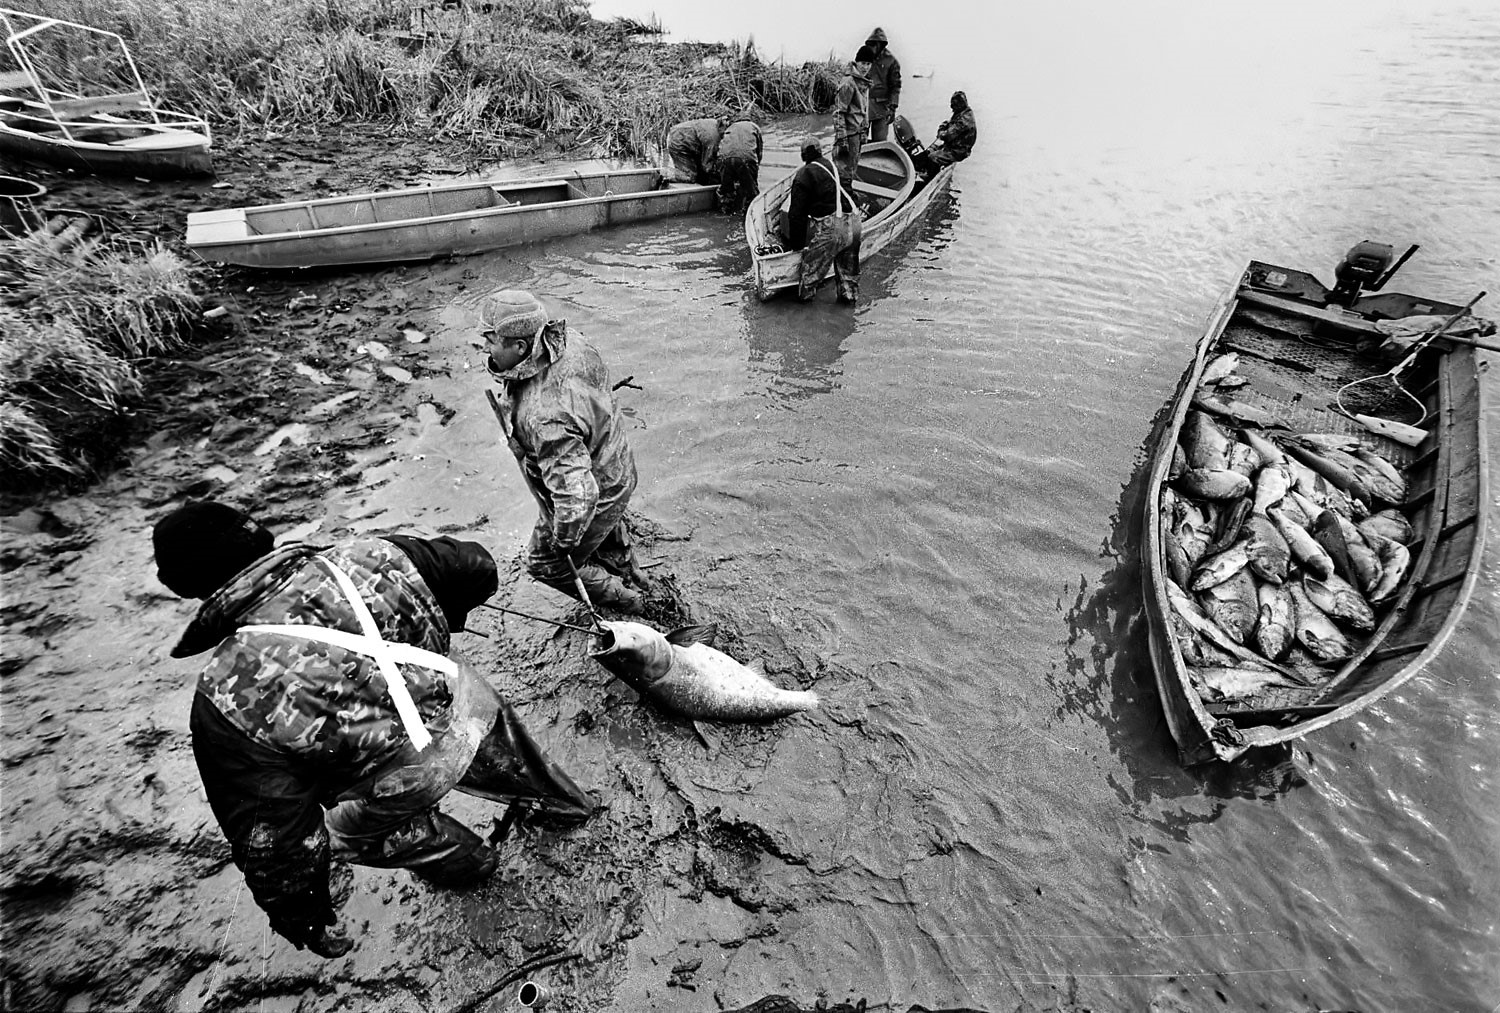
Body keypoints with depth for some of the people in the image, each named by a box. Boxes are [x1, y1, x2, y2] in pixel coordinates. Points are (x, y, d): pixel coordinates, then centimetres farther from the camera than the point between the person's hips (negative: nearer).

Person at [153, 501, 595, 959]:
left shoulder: (226, 693, -19)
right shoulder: (368, 555, -14)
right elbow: (478, 565, 1)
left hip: (408, 776, -3)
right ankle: (564, 801, 63)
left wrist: (302, 917, 6)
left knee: (347, 828, 32)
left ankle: (463, 860, 53)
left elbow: (269, 833, -11)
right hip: (470, 705, 3)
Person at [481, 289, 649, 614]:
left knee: (546, 563, 19)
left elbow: (576, 494, -42)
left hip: (598, 497, -8)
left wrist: (564, 540, -24)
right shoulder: (566, 340, -16)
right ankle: (629, 573, 65)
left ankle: (624, 601, 39)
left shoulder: (542, 416, -43)